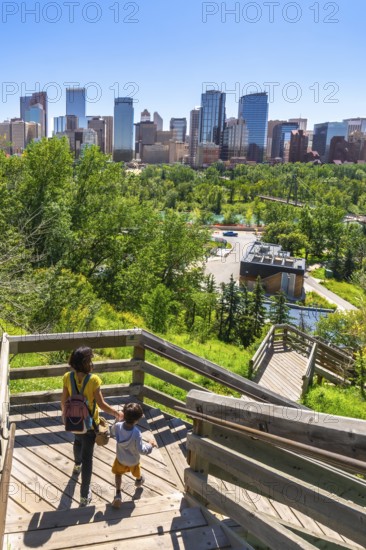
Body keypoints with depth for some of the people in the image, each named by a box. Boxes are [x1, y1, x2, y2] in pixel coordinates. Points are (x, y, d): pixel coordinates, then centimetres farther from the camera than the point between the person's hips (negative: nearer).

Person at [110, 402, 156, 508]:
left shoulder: (117, 426, -28)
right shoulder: (137, 433, -40)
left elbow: (112, 433, -3)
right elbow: (141, 450, -30)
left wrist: (117, 420, 6)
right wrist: (150, 445, -15)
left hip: (120, 458, 2)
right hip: (133, 460, -2)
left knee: (118, 473, 27)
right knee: (136, 472, 30)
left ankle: (118, 495, 16)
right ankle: (139, 480, 61)